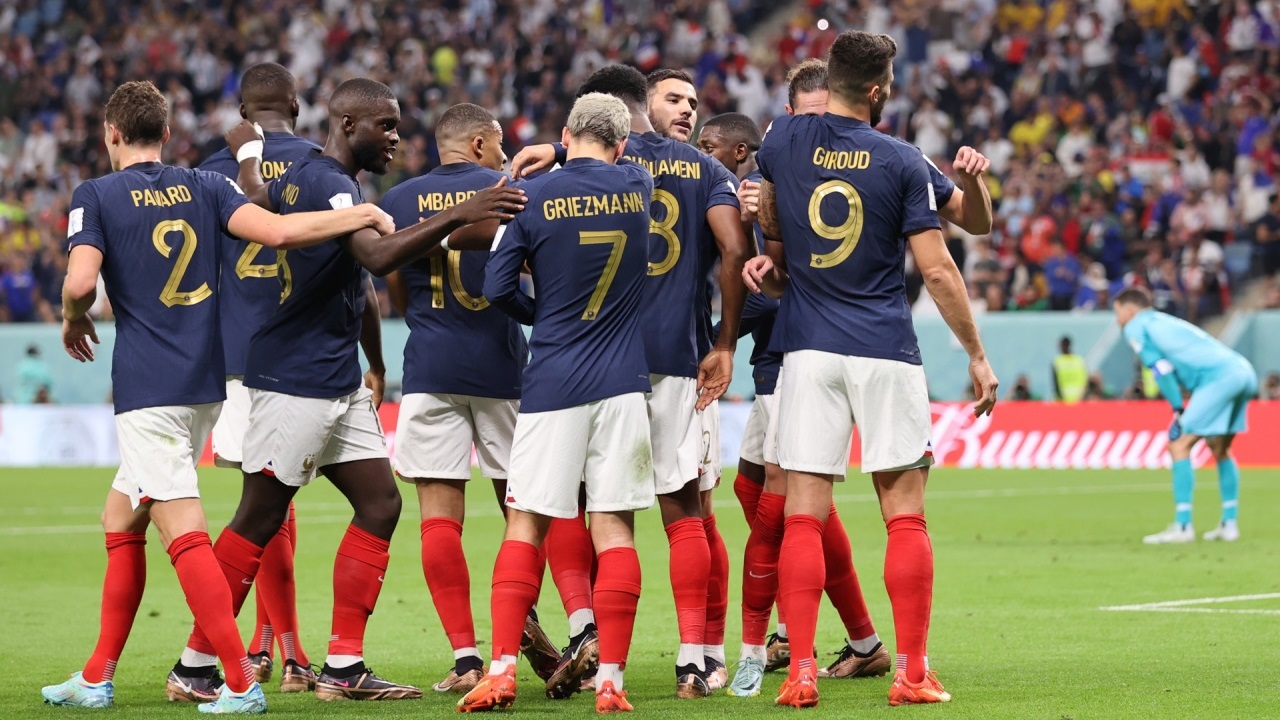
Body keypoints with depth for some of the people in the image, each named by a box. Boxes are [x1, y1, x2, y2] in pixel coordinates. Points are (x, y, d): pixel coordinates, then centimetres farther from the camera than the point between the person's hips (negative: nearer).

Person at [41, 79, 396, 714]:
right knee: (119, 521, 17)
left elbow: (80, 280, -17)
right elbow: (279, 232, -6)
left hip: (149, 388, -6)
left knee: (184, 535, -11)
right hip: (208, 383, 6)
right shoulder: (204, 187, 8)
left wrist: (73, 321, 6)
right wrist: (369, 215, 4)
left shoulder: (96, 196, -3)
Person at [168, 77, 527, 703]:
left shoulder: (303, 176, 11)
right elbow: (379, 256, -35)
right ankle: (196, 663, 6)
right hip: (296, 381, -10)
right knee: (259, 520, -3)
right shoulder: (327, 184, -19)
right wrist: (458, 216, -40)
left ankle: (344, 666, 5)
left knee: (379, 503, 5)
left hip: (336, 381, 10)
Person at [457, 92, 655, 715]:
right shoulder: (637, 187, 3)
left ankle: (502, 670, -2)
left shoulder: (535, 195, -5)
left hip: (552, 384, -2)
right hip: (622, 383, 2)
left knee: (526, 524, 4)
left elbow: (497, 285, -4)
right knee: (614, 528, 2)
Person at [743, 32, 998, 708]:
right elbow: (937, 271, -4)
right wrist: (977, 356, 3)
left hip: (808, 349, 2)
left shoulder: (784, 137, 2)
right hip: (886, 353, -2)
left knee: (804, 515, 1)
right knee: (905, 515, 4)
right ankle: (912, 672, 3)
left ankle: (800, 673, -4)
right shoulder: (902, 162, -4)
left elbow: (769, 220, 20)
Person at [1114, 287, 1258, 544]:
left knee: (1179, 445, -4)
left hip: (1219, 376, -8)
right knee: (1220, 450, 22)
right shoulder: (1165, 321, 33)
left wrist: (1179, 409, 0)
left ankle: (1182, 527, -9)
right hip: (1244, 371, 8)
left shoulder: (1135, 327, 9)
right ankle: (1229, 524, 20)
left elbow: (1162, 369, -2)